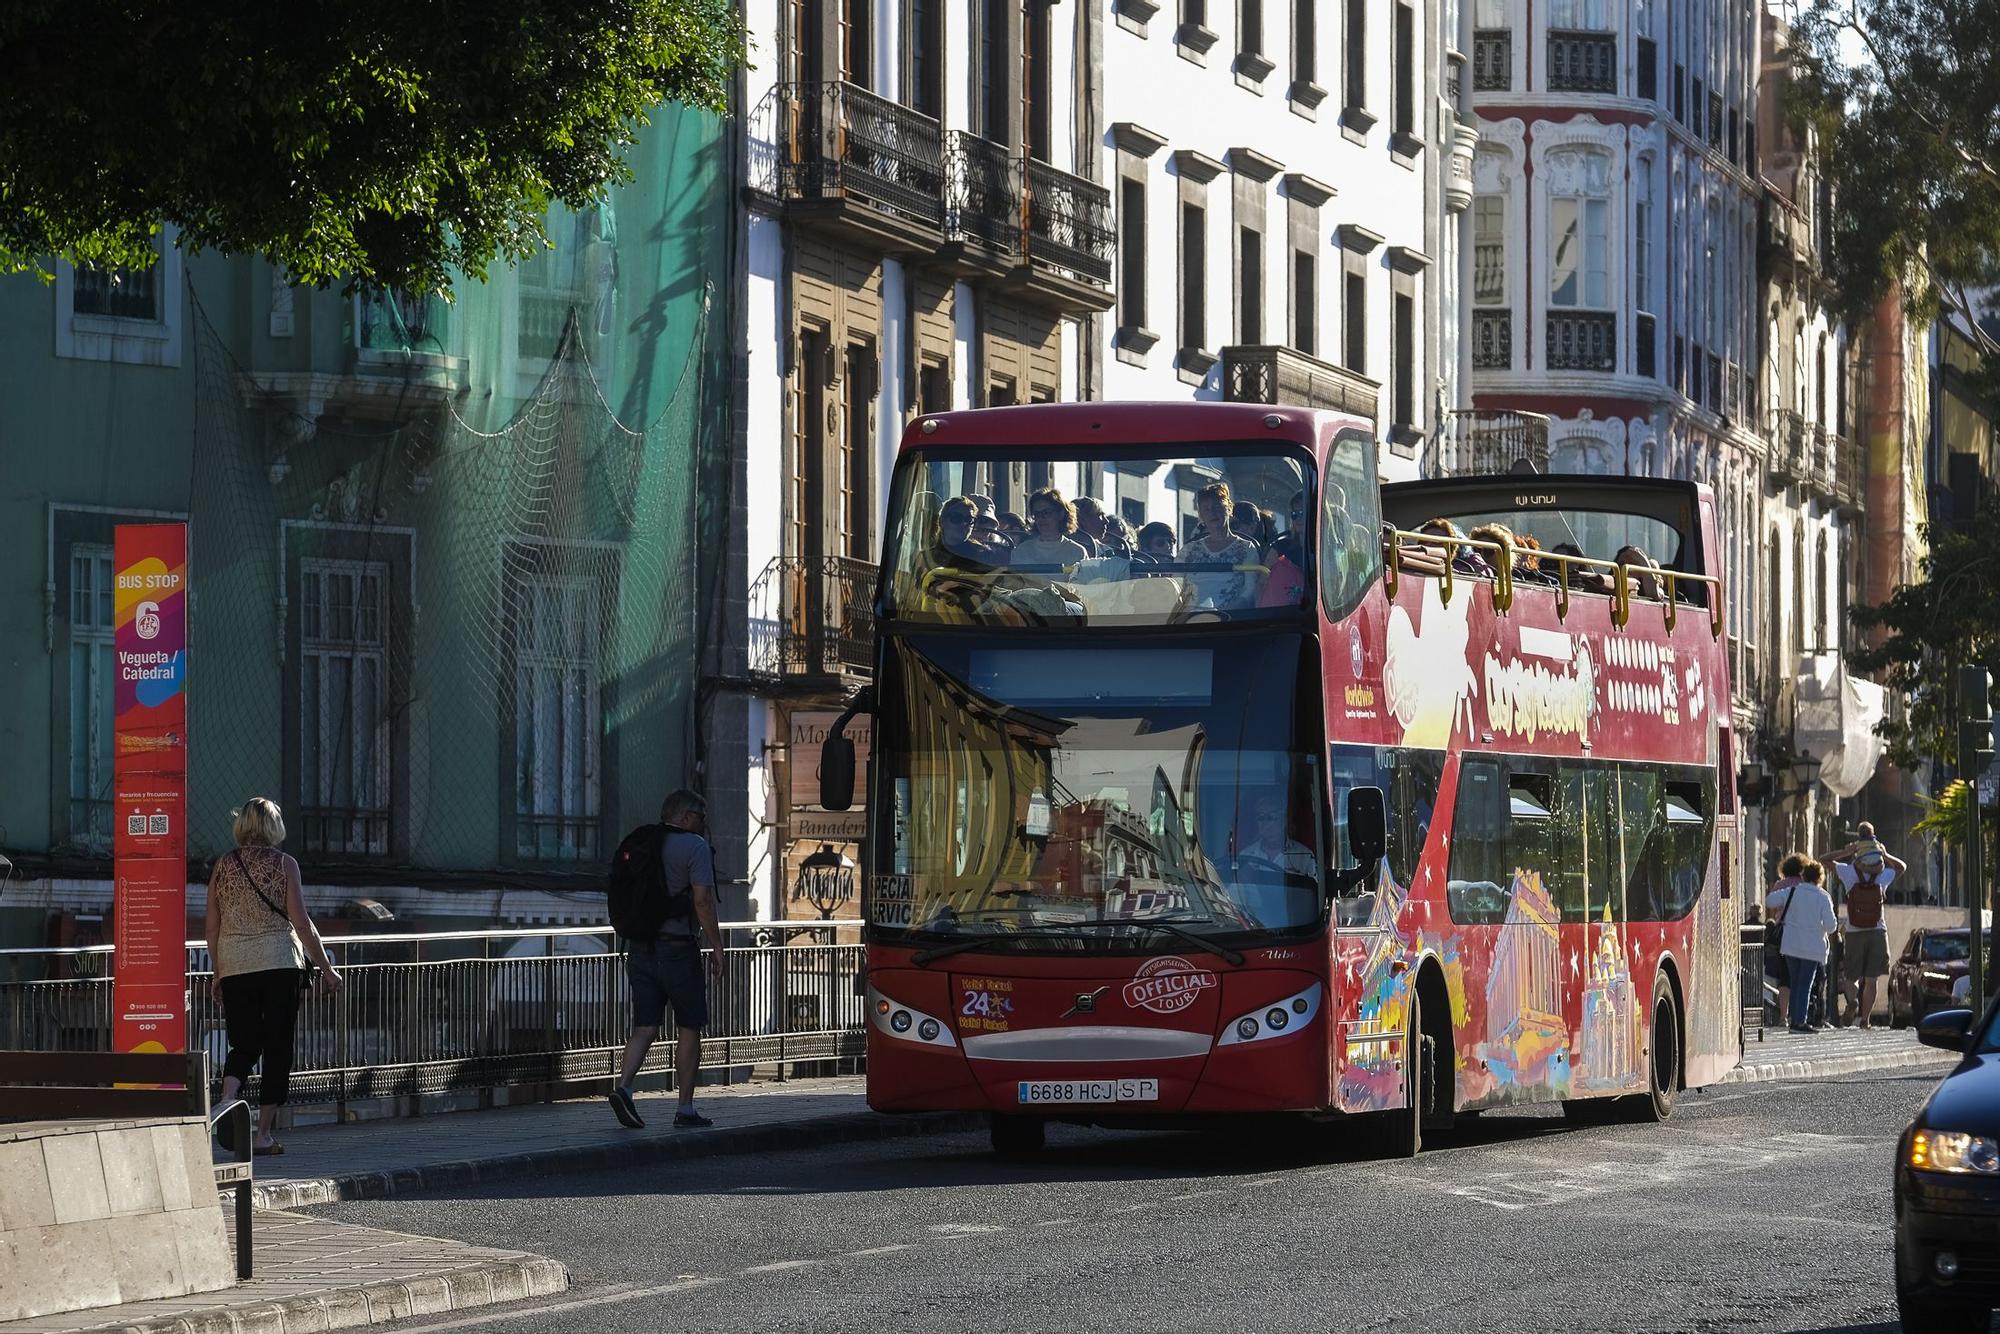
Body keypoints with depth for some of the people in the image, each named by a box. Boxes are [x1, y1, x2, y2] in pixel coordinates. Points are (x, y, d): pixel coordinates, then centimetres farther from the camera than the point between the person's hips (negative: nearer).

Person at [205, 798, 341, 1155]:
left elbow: (212, 927, 9)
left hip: (234, 965, 3)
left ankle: (227, 1099, -20)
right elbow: (301, 922, -6)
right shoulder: (284, 864, -3)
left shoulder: (223, 866, 6)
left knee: (243, 1045, 9)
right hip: (280, 963, -3)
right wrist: (326, 967, 0)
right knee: (278, 1048, 5)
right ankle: (265, 1132, 3)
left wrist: (218, 972, 19)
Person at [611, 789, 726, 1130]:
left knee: (645, 1026, 4)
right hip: (678, 949, -6)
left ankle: (623, 1086, -18)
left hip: (639, 948, 6)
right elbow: (702, 900, -15)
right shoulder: (695, 847, -8)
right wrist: (716, 947, -10)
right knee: (689, 1029, 5)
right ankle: (685, 1108, 7)